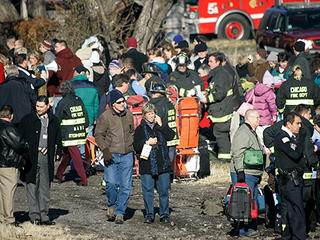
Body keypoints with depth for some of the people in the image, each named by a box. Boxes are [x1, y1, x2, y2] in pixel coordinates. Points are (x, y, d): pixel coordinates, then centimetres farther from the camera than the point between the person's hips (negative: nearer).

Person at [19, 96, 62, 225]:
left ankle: (44, 216, 10)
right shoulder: (28, 120, 2)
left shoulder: (53, 121, 12)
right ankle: (34, 215, 1)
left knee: (45, 188, 6)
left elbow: (58, 139, 22)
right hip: (32, 157, -3)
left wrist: (58, 152, 12)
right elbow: (20, 137, 4)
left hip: (47, 157, 3)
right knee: (32, 186, -3)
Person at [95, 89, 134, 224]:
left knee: (126, 186, -2)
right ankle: (111, 206, 12)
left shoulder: (128, 115, 10)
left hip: (127, 155, 4)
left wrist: (133, 147, 17)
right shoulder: (105, 117, -4)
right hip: (111, 155, -4)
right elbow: (98, 135, -1)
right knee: (111, 183, -14)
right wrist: (105, 150, -13)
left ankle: (120, 213, 7)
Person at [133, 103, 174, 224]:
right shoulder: (140, 129, 7)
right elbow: (136, 146, 1)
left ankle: (164, 214, 11)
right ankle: (149, 214, 9)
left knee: (163, 190, 3)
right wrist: (147, 142, -13)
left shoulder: (161, 126, 11)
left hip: (162, 164, 1)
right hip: (147, 165, -1)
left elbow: (170, 136, -4)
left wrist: (161, 125, -8)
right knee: (148, 190, 0)